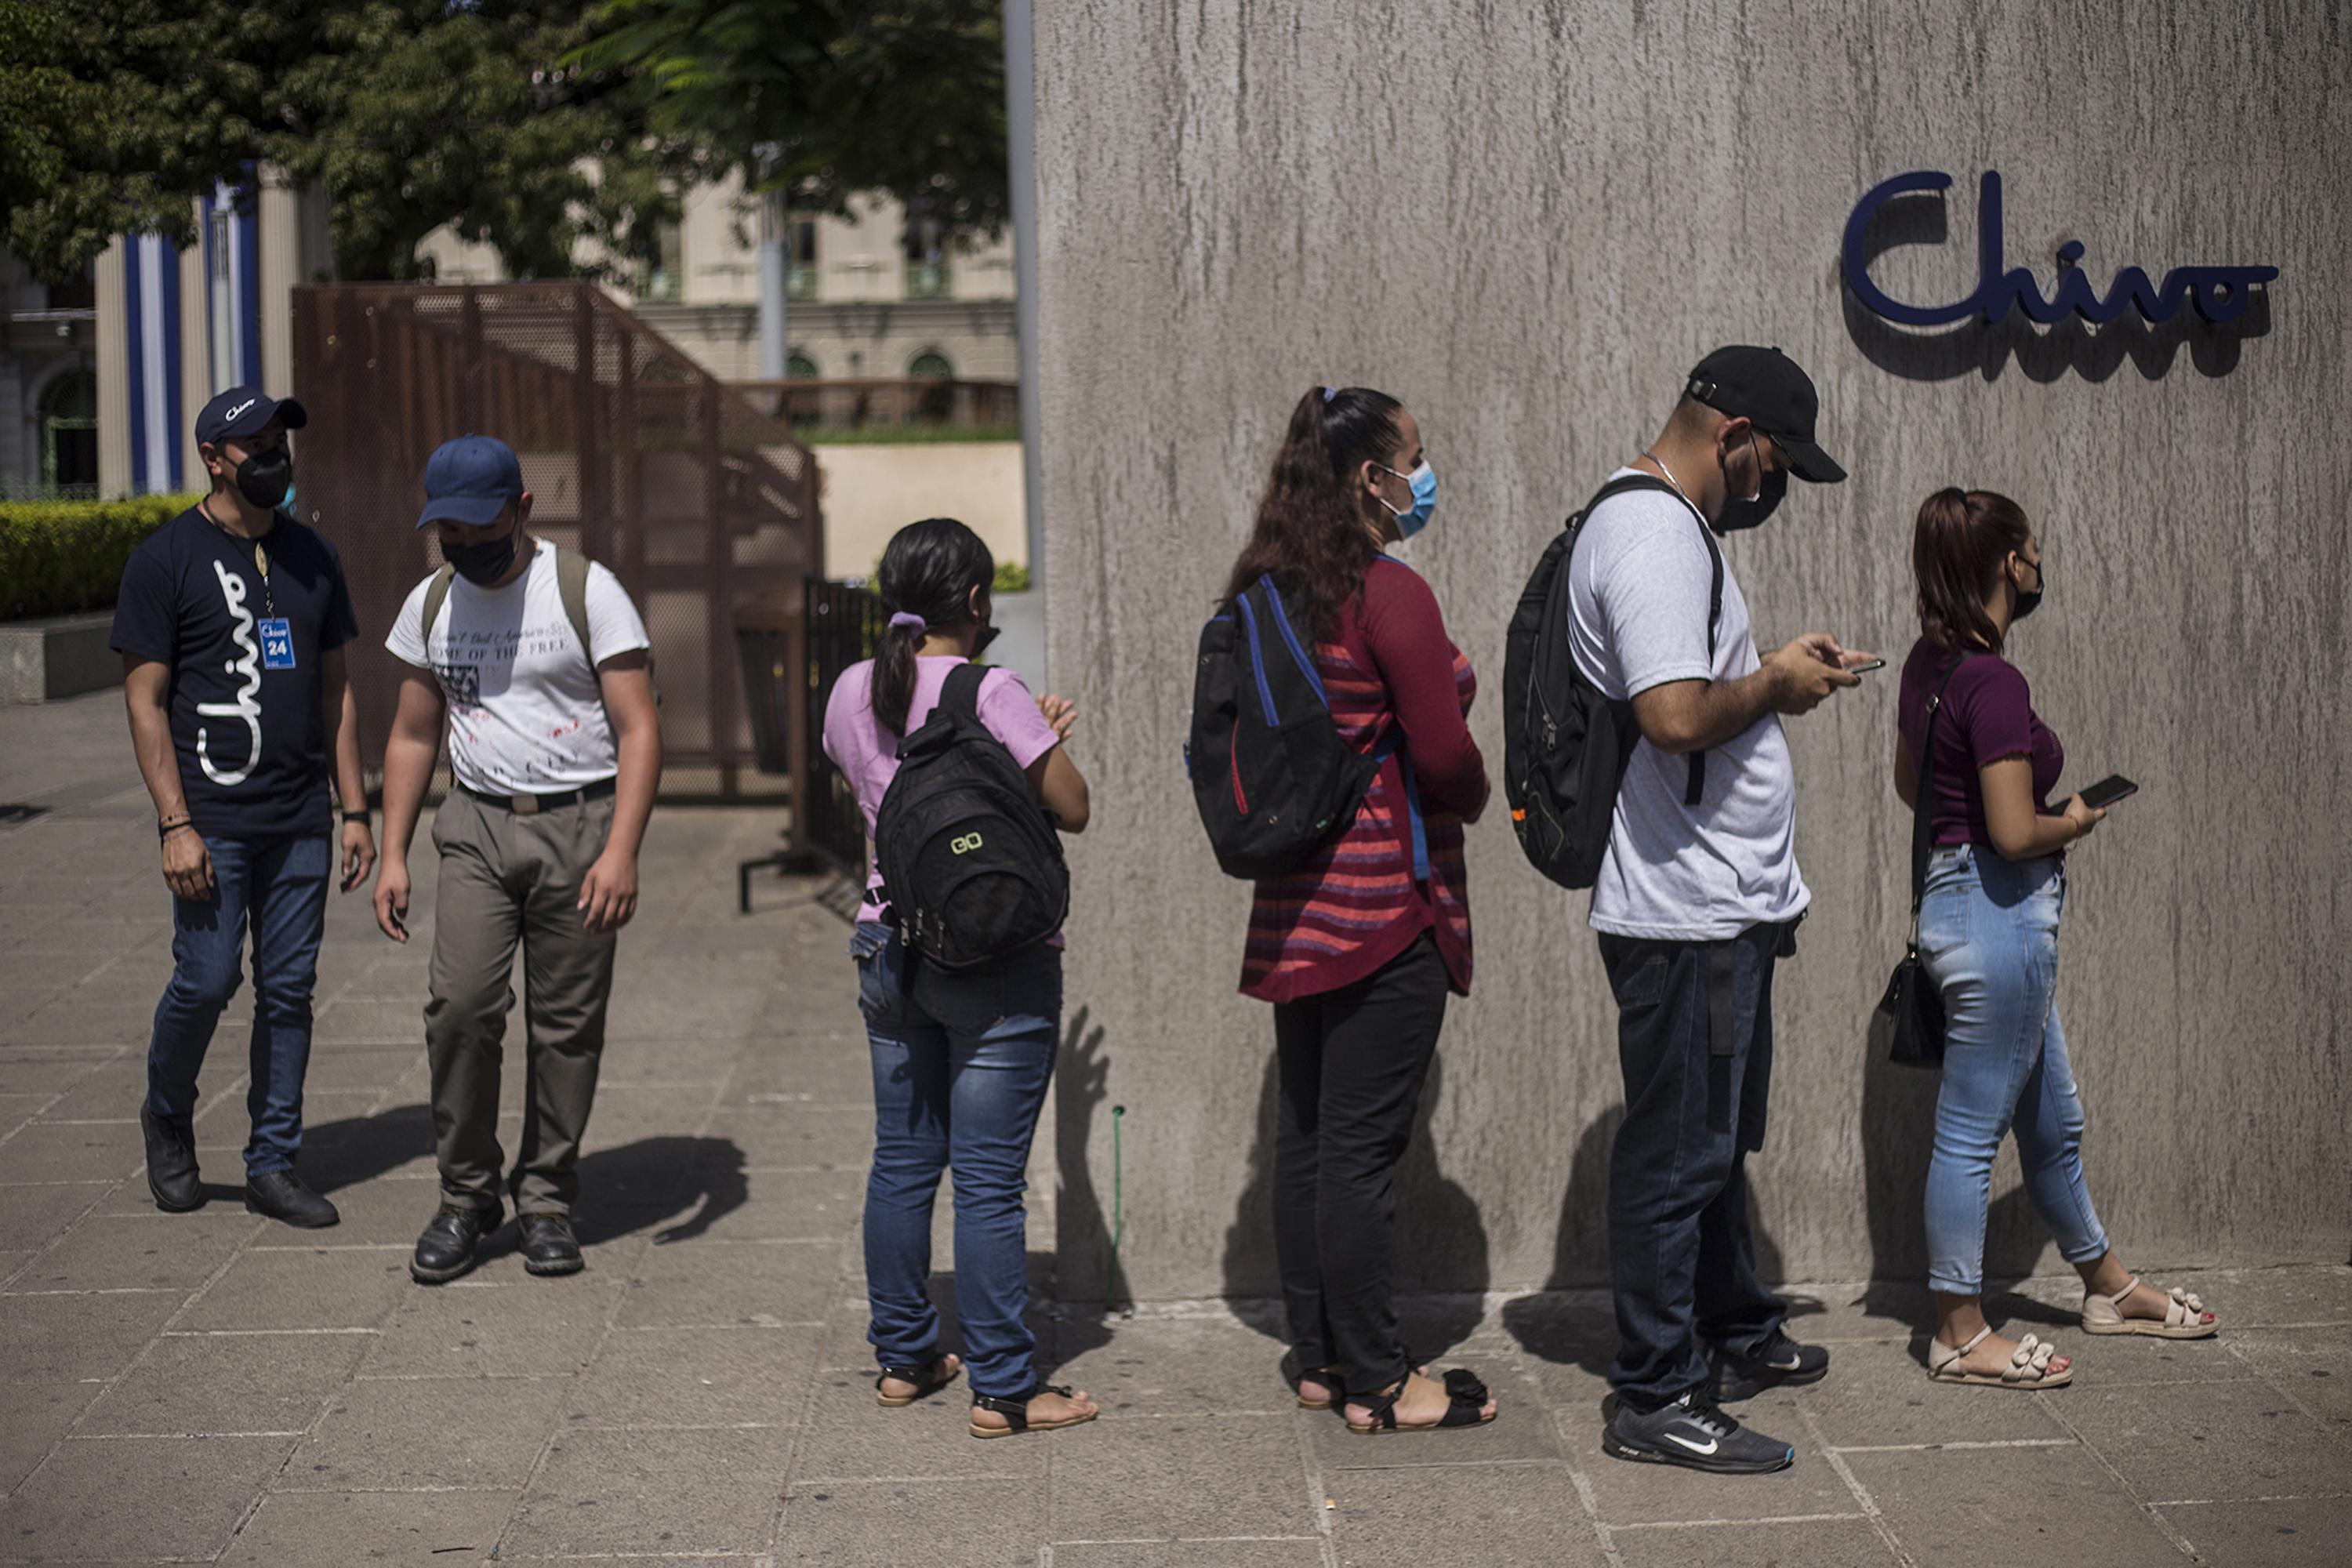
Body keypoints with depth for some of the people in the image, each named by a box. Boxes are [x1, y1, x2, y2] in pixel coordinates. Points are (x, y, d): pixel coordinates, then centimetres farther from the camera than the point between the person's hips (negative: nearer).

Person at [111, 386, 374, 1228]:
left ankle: (274, 1164, 14)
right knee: (206, 981, -5)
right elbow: (145, 700, -6)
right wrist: (176, 825, -13)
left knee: (289, 988, 5)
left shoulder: (311, 556, 13)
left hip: (302, 819, 5)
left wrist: (355, 810, 11)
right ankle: (167, 1119, 22)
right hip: (213, 819, -5)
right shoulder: (165, 558, -4)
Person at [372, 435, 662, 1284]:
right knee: (460, 1005, -10)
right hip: (478, 825, 3)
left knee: (567, 1022, 1)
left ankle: (547, 1199, 15)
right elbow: (412, 737, 18)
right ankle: (466, 1195, 4)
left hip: (580, 823, -3)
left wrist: (621, 851, -20)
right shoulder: (431, 604, 9)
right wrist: (392, 854, 9)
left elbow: (639, 729, -9)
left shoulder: (586, 591, -6)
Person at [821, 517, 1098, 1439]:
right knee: (989, 1178, -2)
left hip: (895, 944, 6)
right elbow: (1072, 809, -12)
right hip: (997, 960, -6)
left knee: (903, 1162, 15)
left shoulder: (853, 693, 4)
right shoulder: (993, 694, -15)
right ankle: (1002, 1389, 3)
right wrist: (1042, 742, 7)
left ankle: (903, 1359, 25)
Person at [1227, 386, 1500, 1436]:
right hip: (1386, 898, -8)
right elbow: (1444, 757, -15)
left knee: (1304, 1134, 12)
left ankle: (1318, 1359, 20)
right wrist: (1475, 797, 5)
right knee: (1363, 1143, -4)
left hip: (1298, 903, 8)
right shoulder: (1390, 594, -14)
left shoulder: (1262, 593, 10)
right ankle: (1376, 1384, 4)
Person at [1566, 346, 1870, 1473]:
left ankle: (1735, 1335, 38)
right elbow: (1677, 715, -29)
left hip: (1723, 905, 11)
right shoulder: (1652, 534, -19)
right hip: (1687, 914, -11)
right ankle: (1654, 1400, 4)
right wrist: (1777, 682, -13)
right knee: (1678, 1152, -3)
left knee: (1719, 1138, 23)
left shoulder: (1669, 526, 16)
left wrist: (1772, 672, 13)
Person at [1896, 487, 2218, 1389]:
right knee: (1973, 1128, 0)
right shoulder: (1993, 682, -21)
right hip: (2000, 913, -10)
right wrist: (2075, 823, -4)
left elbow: (1909, 783, 21)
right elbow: (2015, 834, -23)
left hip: (1955, 892, 10)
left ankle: (2108, 1287, 36)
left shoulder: (1929, 663, 7)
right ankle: (1960, 1337, 9)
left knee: (2052, 1119, 22)